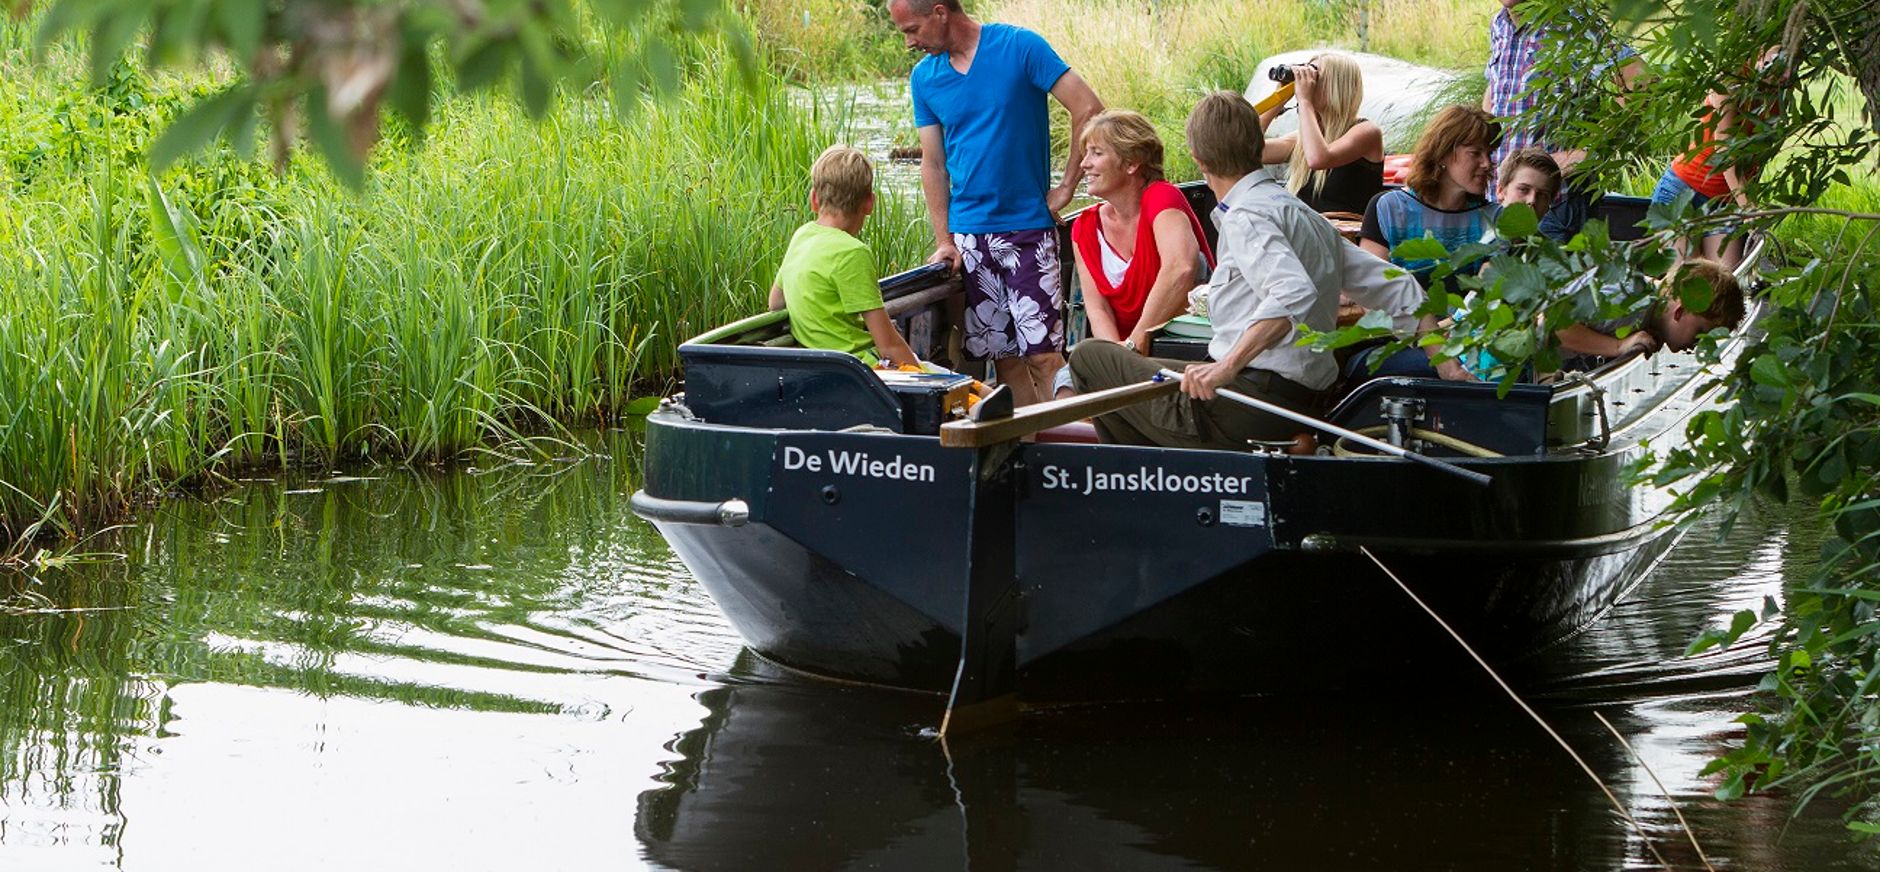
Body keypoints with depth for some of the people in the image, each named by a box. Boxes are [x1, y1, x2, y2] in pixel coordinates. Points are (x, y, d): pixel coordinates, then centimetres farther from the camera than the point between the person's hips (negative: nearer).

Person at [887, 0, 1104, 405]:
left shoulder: (1020, 48, -7)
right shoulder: (924, 78, 8)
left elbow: (1089, 110, -8)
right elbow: (933, 163, 10)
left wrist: (1067, 186, -7)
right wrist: (944, 240, 2)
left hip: (1029, 227, -4)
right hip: (969, 237, 4)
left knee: (1042, 353, -11)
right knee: (1003, 354, 5)